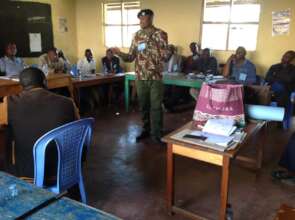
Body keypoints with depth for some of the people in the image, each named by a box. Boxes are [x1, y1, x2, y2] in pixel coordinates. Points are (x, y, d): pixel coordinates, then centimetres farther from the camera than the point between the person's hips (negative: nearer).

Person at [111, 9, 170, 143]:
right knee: (143, 105, 11)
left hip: (155, 77, -4)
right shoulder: (137, 35, 8)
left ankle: (156, 134, 10)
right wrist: (119, 53, -11)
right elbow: (131, 57, 6)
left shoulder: (160, 34, -3)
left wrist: (150, 47, -22)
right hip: (140, 77, 4)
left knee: (156, 106, 0)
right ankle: (146, 130, 26)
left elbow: (165, 56, -9)